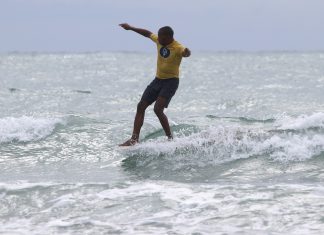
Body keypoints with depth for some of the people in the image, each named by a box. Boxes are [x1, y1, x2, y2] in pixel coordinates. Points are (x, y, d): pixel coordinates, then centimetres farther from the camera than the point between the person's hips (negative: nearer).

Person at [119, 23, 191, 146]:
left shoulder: (177, 48, -21)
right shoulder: (159, 41, 2)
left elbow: (185, 52, -43)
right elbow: (148, 33, 20)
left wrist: (186, 52, -67)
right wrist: (131, 28, 28)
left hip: (171, 82, -8)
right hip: (158, 80, 9)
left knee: (158, 109, -23)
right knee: (141, 106, 5)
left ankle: (170, 139, -13)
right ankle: (134, 139, 9)